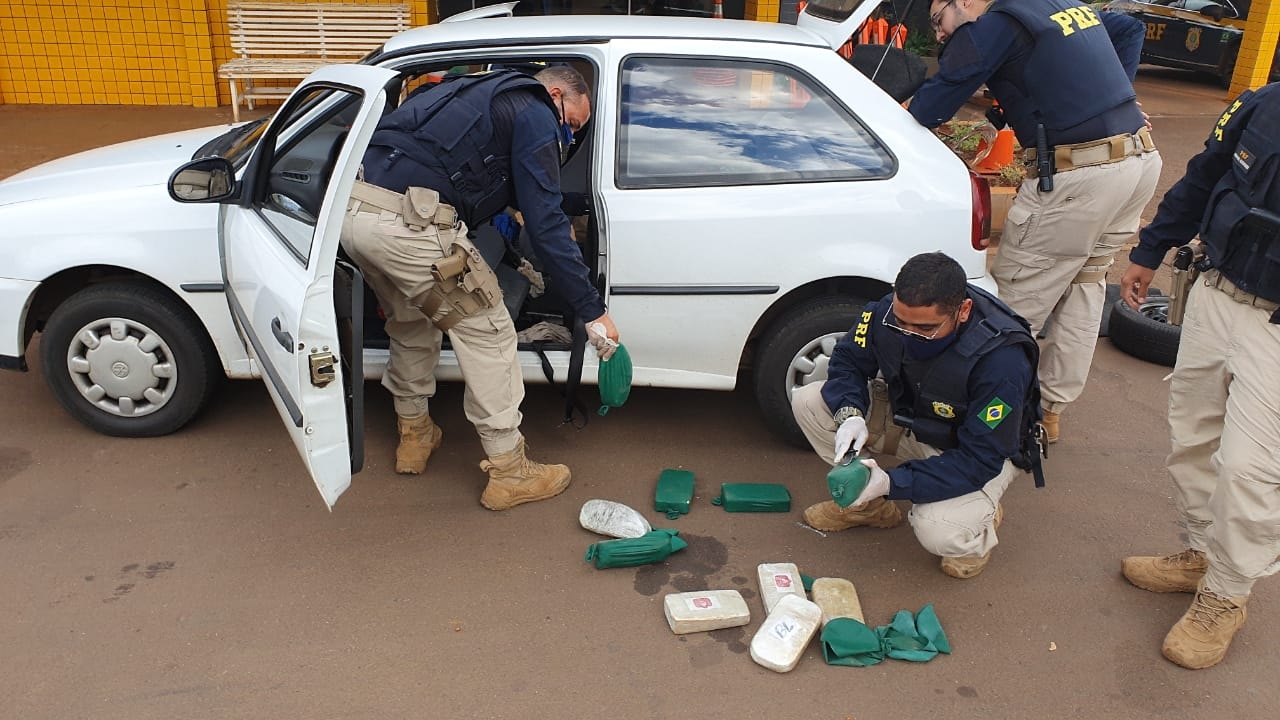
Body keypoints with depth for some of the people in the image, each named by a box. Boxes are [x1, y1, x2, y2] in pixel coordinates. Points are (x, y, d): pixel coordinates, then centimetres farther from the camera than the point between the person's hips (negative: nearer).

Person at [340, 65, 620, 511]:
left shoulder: (483, 94, 30)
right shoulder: (535, 116, 2)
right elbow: (546, 224, -8)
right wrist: (592, 311, -5)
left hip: (353, 210, 9)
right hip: (407, 223, -9)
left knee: (411, 323, 28)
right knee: (487, 332, 3)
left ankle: (414, 436, 42)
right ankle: (508, 473, 11)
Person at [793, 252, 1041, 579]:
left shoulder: (1002, 360, -36)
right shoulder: (890, 311, -23)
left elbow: (979, 460, -32)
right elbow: (847, 361, -6)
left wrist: (892, 483, -41)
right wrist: (850, 414, -28)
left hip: (981, 452, -5)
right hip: (907, 416, 5)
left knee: (939, 534, -33)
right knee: (808, 402, -14)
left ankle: (982, 516, 6)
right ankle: (869, 503, 3)